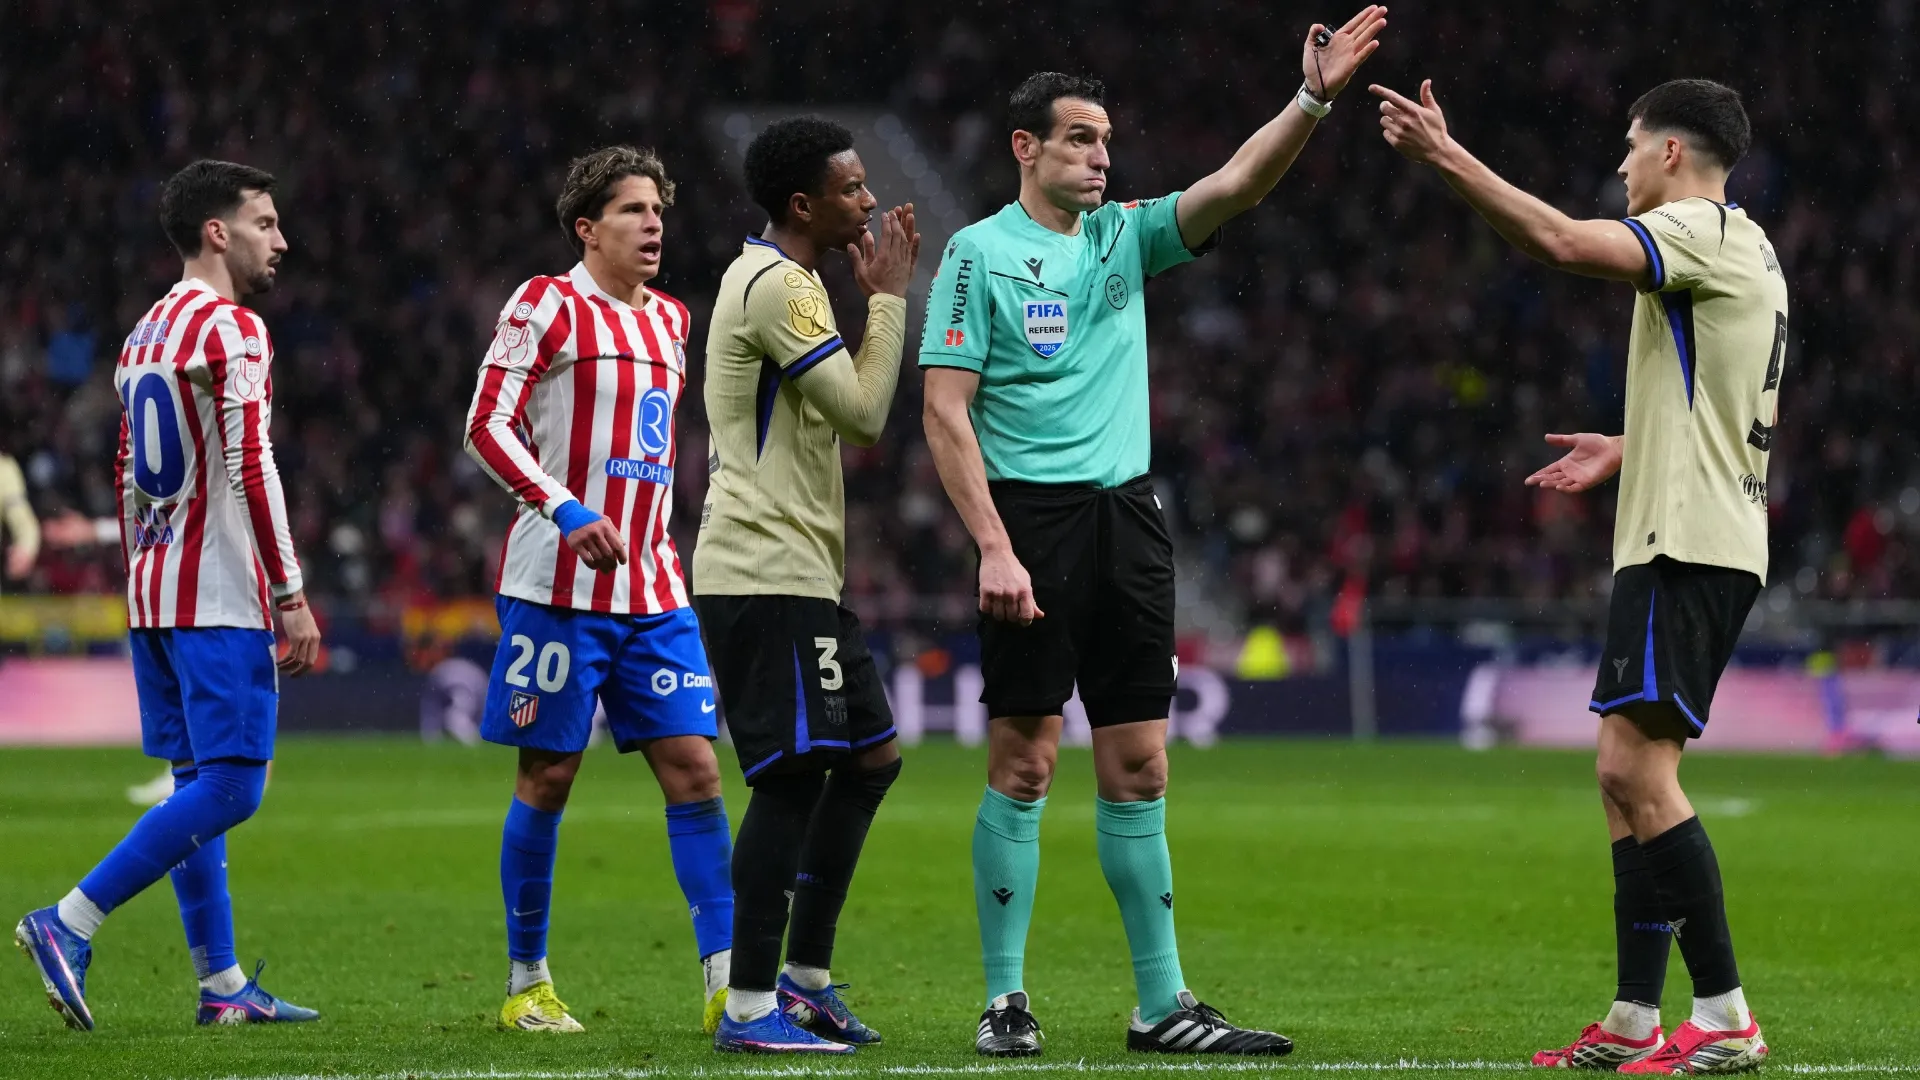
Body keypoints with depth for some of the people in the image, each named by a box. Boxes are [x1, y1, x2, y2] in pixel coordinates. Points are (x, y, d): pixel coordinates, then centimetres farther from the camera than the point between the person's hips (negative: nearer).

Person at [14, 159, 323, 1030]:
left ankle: (222, 984, 10)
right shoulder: (232, 331, -11)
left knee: (197, 783, 10)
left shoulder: (145, 334, 17)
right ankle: (68, 924, -14)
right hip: (220, 598, -10)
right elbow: (250, 467, -18)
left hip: (153, 594, 10)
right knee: (228, 788, -9)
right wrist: (291, 595, -16)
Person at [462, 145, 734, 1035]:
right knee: (547, 777, -1)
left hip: (652, 587, 6)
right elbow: (486, 426, -10)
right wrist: (564, 509, -21)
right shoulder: (547, 306, -4)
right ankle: (526, 985, 10)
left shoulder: (669, 320, 16)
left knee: (694, 768, -3)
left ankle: (728, 983, -5)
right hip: (560, 584, -6)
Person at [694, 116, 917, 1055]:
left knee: (869, 757, 13)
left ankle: (804, 977, 18)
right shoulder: (775, 287, -14)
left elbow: (844, 415, 24)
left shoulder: (776, 279, 19)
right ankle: (750, 1007, -10)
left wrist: (879, 298, 16)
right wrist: (889, 297, -7)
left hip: (797, 571, 11)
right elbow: (864, 413, -16)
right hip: (765, 576, -11)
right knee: (795, 774, -12)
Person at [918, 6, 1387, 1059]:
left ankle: (1162, 1003, 7)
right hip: (1032, 511, -5)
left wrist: (1311, 100, -14)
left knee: (1137, 765, 5)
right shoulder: (981, 252, -2)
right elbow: (945, 411, -7)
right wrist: (995, 547, -15)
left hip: (1128, 517, 5)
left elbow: (1236, 183, 2)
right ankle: (1005, 1000, 2)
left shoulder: (1126, 236, 14)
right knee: (1024, 761, -4)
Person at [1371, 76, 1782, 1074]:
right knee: (1626, 776, 9)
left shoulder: (1701, 230, -9)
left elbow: (1561, 243, -25)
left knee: (1636, 763, -15)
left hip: (1685, 545, -10)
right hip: (1696, 537, 10)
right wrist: (1630, 449, 26)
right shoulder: (1746, 251, 22)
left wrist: (1446, 157, -22)